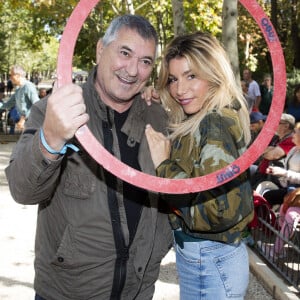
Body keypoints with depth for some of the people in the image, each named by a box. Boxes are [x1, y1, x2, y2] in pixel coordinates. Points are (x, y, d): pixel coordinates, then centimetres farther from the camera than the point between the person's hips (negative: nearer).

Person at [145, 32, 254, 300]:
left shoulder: (217, 125, -23)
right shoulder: (195, 122, 3)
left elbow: (221, 210, -30)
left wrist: (164, 164, -22)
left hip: (211, 263, -8)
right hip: (193, 252, 8)